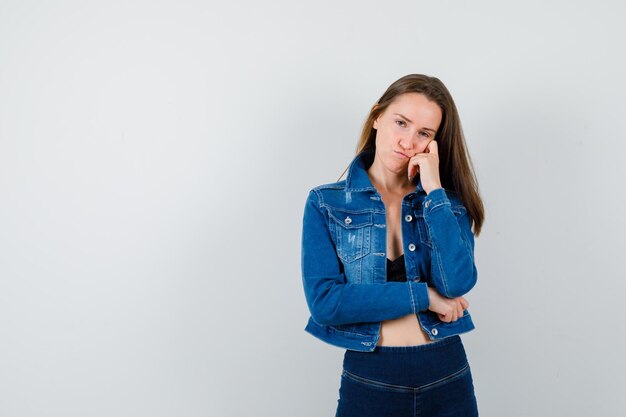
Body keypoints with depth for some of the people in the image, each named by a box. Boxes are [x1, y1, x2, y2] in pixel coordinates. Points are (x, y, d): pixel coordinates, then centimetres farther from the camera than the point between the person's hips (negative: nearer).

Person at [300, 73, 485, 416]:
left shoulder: (449, 202, 1)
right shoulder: (326, 204, -5)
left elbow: (457, 284, -15)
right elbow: (324, 302, -15)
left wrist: (433, 189, -14)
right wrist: (423, 296, -14)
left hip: (448, 381, 2)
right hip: (368, 381, -2)